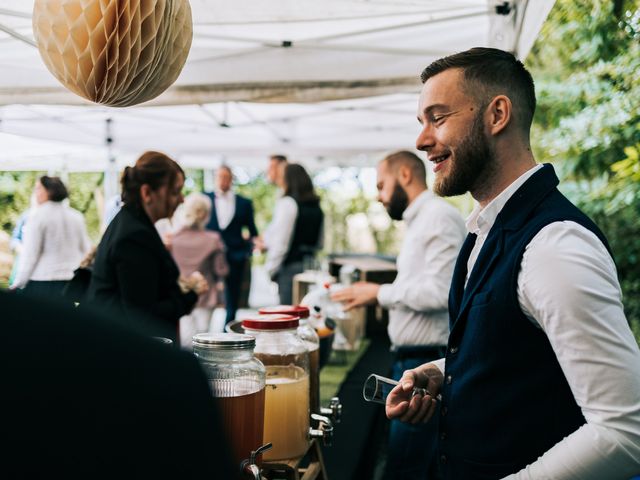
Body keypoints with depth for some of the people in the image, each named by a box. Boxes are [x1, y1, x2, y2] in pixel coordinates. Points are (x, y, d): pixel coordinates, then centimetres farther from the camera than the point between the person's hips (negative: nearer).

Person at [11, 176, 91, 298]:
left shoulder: (38, 216, -7)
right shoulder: (77, 216, 9)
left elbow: (30, 254, -9)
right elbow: (86, 250, 15)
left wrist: (18, 283, -3)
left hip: (42, 284, -5)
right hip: (73, 283, 5)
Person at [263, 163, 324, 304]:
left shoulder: (287, 203, -10)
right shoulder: (316, 206, 10)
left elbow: (280, 242, -14)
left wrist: (270, 269, -5)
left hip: (290, 266, -7)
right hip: (310, 264, 7)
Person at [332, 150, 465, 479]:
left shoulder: (439, 216, -14)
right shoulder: (420, 221, 16)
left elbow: (439, 291, -24)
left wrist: (380, 292, -13)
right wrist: (380, 298, 8)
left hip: (426, 363, -10)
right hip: (412, 359, 10)